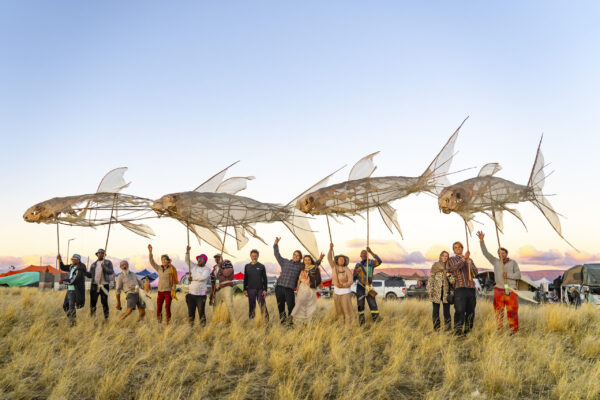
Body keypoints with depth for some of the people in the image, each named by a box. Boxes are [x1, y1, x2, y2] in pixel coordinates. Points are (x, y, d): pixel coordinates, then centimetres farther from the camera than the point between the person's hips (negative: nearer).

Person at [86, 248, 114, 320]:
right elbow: (90, 275, 15)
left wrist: (104, 267, -25)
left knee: (104, 302, -2)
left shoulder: (108, 262, 6)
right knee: (93, 301, -1)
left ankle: (106, 317, 7)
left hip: (104, 285, -3)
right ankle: (92, 317, 9)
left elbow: (111, 272, -9)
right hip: (95, 285, 3)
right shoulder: (93, 264, 16)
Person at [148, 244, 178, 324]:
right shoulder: (159, 268, 8)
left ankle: (168, 323, 2)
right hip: (160, 291, 4)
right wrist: (150, 252, -8)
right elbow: (152, 262, 2)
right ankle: (159, 323, 12)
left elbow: (174, 281, -4)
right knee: (158, 308, 3)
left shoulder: (172, 269, -4)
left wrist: (173, 290, -11)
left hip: (168, 291, -4)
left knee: (167, 307, -7)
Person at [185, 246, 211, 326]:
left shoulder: (207, 269, -1)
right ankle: (190, 326, 13)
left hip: (201, 295, -4)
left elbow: (203, 277, -17)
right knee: (190, 312, 6)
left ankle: (203, 326, 3)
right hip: (191, 294, 4)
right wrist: (187, 251, -7)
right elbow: (187, 260, 8)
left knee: (201, 312, -4)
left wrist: (193, 278, -9)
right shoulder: (194, 266, 15)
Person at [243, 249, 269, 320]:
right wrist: (245, 289, 5)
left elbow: (265, 279, 4)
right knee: (251, 306, 6)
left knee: (263, 306, -7)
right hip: (251, 290, 2)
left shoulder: (261, 266, 5)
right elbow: (245, 279, 13)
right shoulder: (247, 266, 11)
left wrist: (265, 290, -5)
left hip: (260, 289, -2)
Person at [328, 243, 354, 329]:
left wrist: (343, 285, -33)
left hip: (345, 291, -4)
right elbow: (329, 258, -13)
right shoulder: (334, 267, -2)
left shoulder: (347, 270, -13)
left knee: (347, 310, -5)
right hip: (336, 291, 4)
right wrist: (331, 248, -28)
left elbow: (351, 281, -16)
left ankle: (348, 327, 3)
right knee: (338, 310, 10)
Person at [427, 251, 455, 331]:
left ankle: (448, 329, 7)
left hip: (446, 292, 1)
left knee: (446, 312, 0)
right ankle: (436, 329, 6)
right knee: (436, 311, 0)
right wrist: (430, 291, -6)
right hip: (436, 292, -1)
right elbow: (431, 279, 3)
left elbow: (453, 281, 10)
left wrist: (449, 275, -10)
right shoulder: (435, 266, 7)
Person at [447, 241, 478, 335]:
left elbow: (475, 273, 11)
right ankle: (458, 332, -13)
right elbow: (455, 268, -9)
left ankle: (467, 330, 14)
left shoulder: (470, 260, 22)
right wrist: (464, 258, -9)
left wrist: (470, 264, -6)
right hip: (460, 288, -4)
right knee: (459, 310, -15)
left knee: (470, 311, 4)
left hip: (471, 288, 4)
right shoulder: (451, 259, 12)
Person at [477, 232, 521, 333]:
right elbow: (485, 253, 2)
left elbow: (518, 275, 0)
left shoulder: (513, 263, 7)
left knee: (512, 312, -4)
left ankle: (514, 331, 3)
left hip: (511, 290, -1)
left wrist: (508, 275, -17)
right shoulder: (496, 262, 9)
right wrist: (481, 240, -9)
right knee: (498, 312, -1)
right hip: (499, 290, 1)